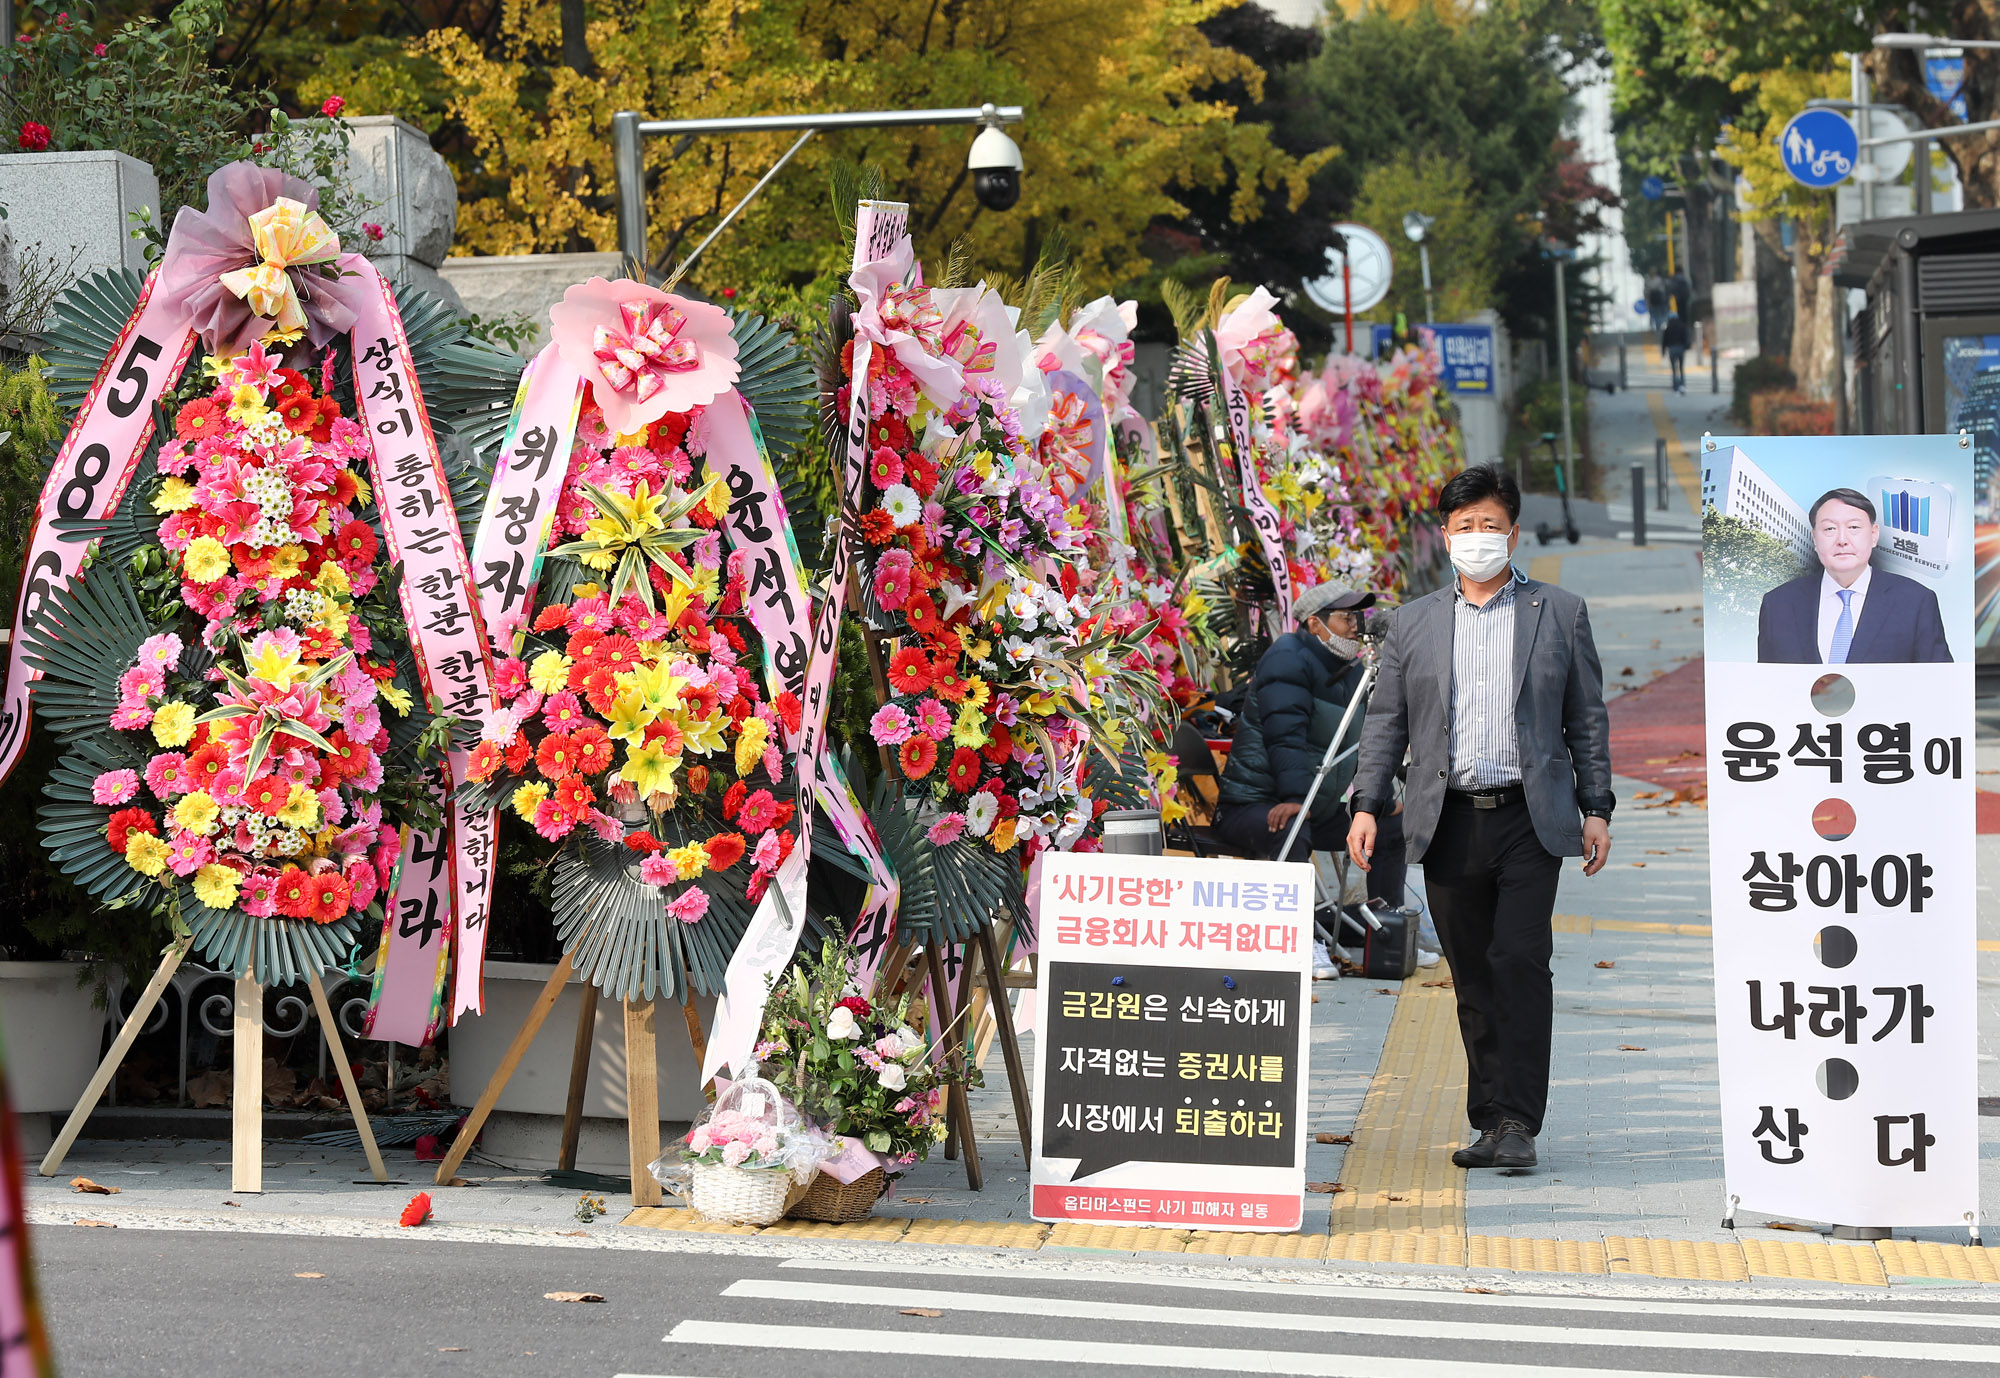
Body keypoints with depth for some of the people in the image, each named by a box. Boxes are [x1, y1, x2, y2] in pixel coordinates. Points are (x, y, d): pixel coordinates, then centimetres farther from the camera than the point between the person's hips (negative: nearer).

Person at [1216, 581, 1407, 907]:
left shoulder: (1351, 672, 14)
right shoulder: (1289, 659, -15)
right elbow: (1285, 734, -28)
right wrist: (1295, 797, -39)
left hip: (1317, 812, 9)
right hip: (1252, 804, -9)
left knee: (1392, 826, 9)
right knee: (1289, 834, -40)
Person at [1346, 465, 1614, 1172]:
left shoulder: (1561, 613, 8)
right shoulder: (1414, 623, 12)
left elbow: (1588, 717, 9)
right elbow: (1386, 721, 13)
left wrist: (1596, 808, 5)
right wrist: (1367, 805, 3)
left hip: (1530, 821, -2)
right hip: (1449, 823, 2)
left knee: (1521, 962, -13)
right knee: (1473, 977, 5)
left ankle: (1516, 1122, -11)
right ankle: (1492, 1122, 12)